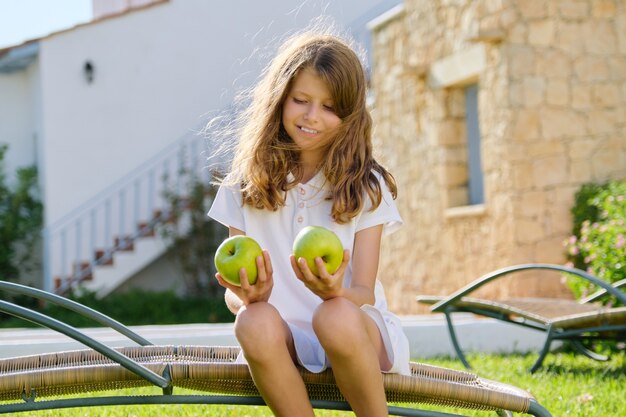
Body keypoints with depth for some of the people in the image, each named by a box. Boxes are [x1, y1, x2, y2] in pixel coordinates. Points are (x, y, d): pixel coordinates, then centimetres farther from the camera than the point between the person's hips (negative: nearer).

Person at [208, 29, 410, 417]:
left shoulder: (365, 186, 2)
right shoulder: (246, 183, 6)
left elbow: (364, 294, -5)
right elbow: (234, 291, 3)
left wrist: (335, 292, -29)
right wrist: (248, 297, -22)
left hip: (356, 331, -1)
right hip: (284, 340, 1)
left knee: (336, 317, -36)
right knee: (254, 322, -34)